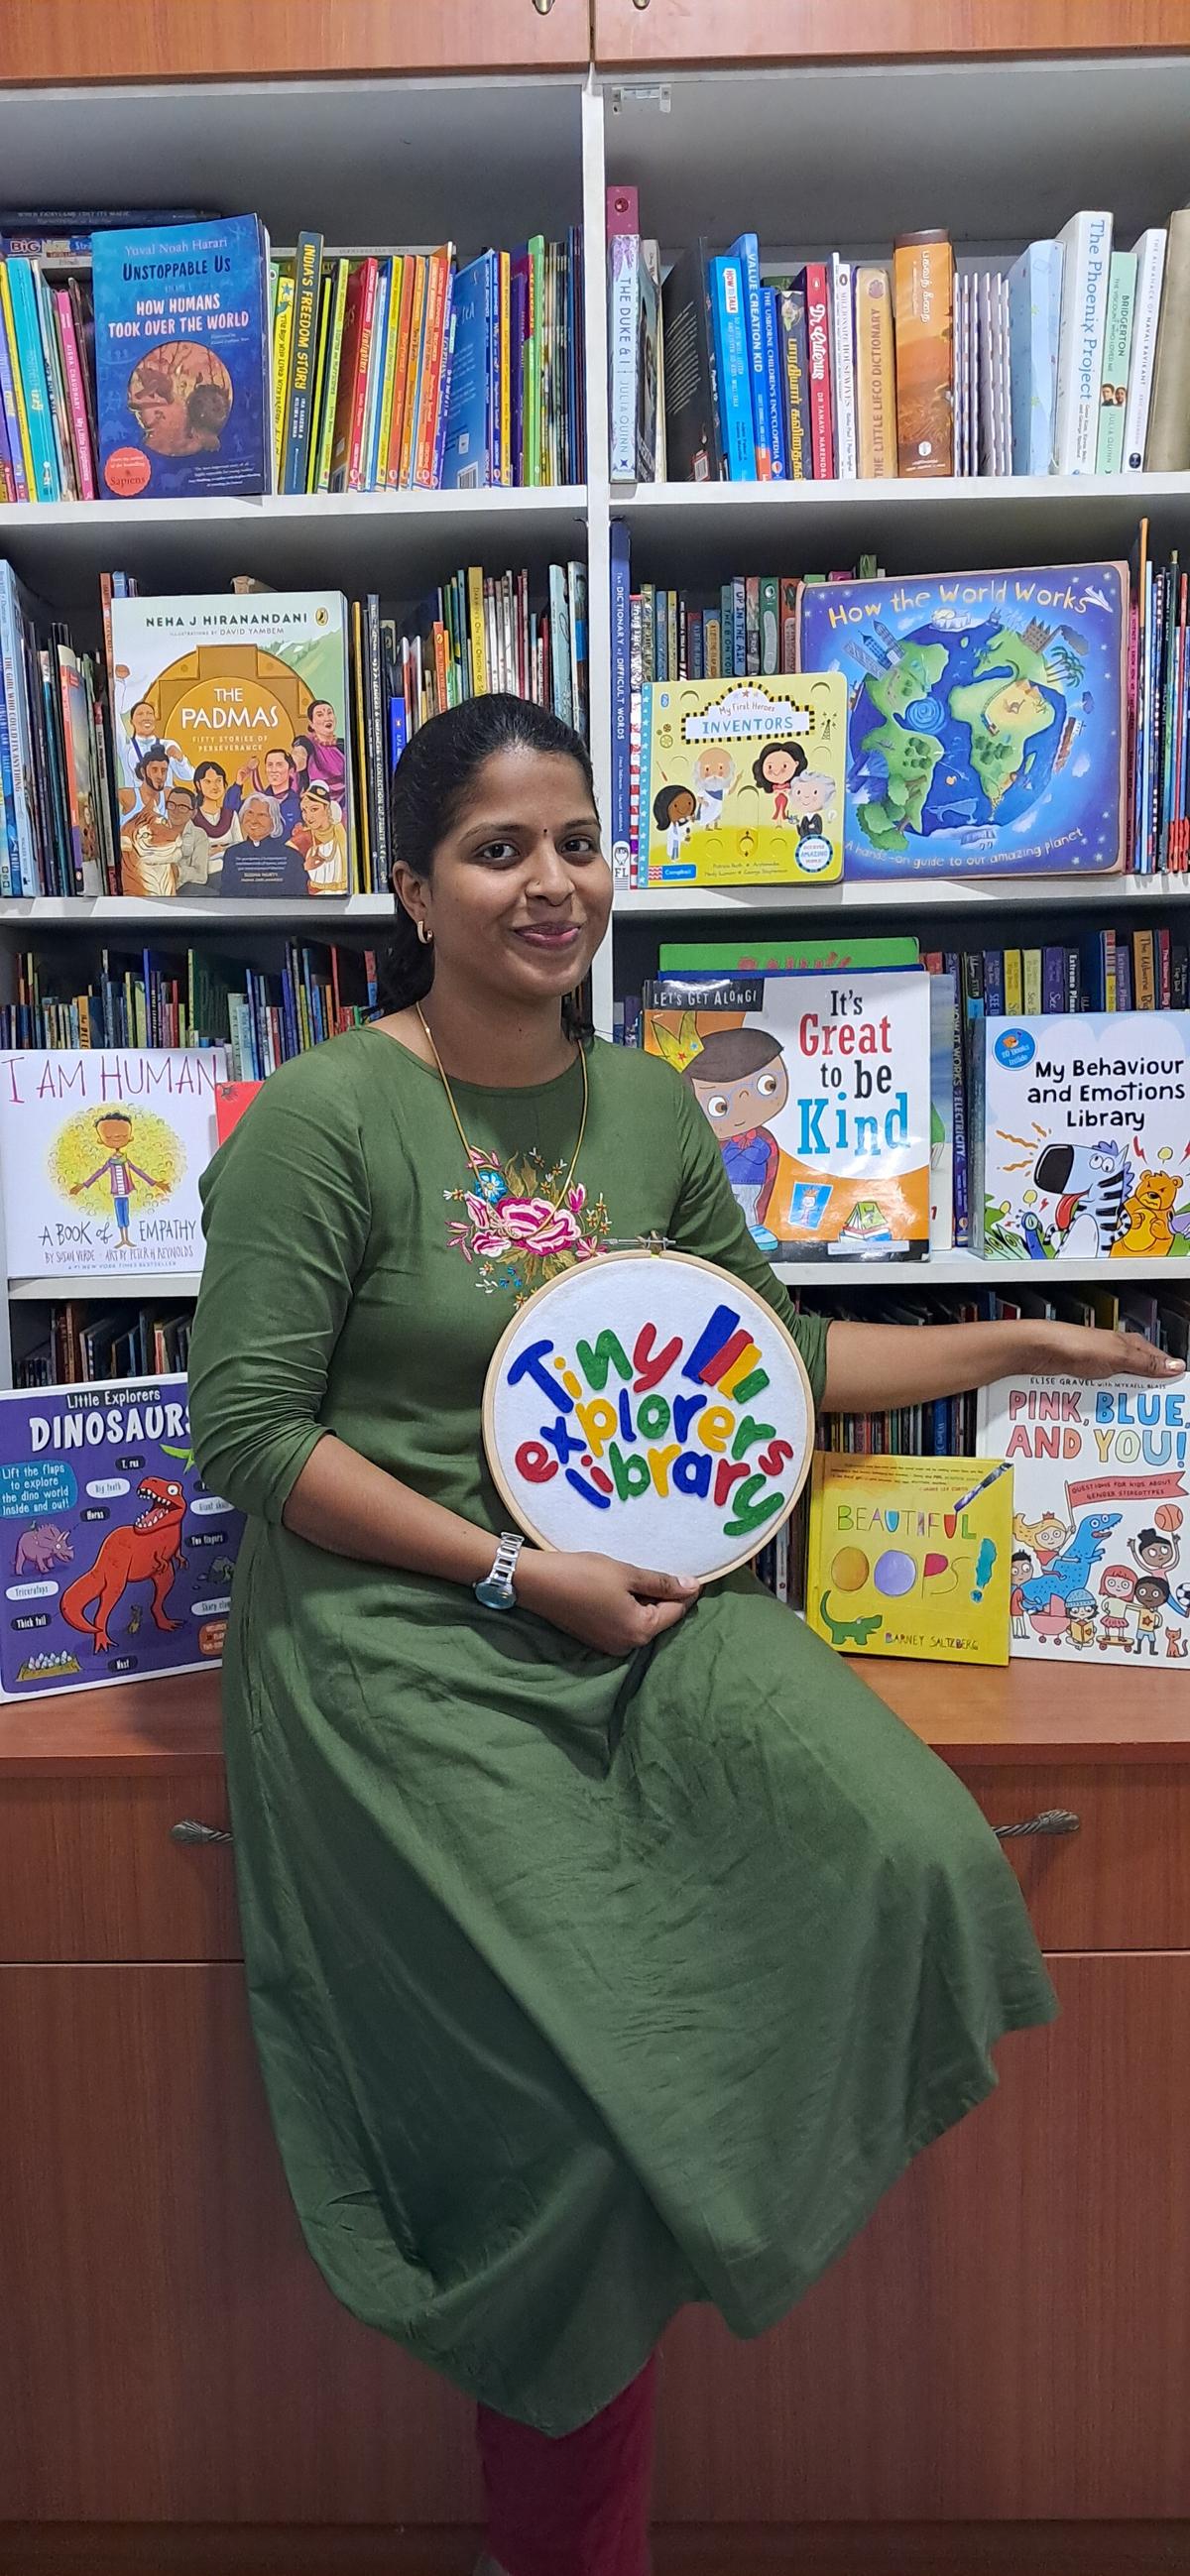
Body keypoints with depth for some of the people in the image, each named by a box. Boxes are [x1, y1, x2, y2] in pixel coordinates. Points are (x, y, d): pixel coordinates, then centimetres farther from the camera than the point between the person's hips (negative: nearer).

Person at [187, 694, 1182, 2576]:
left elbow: (770, 1346, 18)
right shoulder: (325, 1116, -9)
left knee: (907, 1855, -19)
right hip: (402, 1637, -5)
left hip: (639, 1603, 5)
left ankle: (690, 2196, 9)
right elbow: (246, 1433, -10)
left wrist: (1009, 1346, 14)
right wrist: (521, 1576, -14)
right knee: (576, 2090, -11)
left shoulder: (648, 1108, 9)